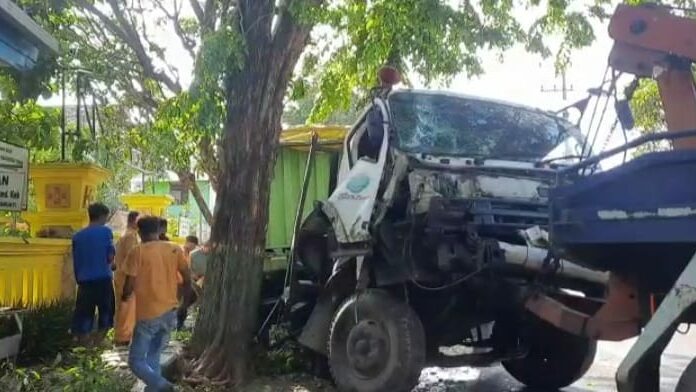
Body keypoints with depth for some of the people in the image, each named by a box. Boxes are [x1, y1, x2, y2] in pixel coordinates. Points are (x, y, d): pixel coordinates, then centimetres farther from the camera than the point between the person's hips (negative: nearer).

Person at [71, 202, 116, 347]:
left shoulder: (77, 236, 9)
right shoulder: (105, 231, -2)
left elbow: (75, 262, 13)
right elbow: (110, 256, -6)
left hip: (84, 281, 3)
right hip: (103, 279, -3)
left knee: (83, 319, 5)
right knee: (105, 318, 11)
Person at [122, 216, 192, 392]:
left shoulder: (137, 252, -8)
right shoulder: (175, 249, 3)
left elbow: (130, 285, -10)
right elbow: (188, 278, 5)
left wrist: (125, 296, 12)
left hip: (148, 314, -5)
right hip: (170, 312, 5)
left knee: (136, 361, 3)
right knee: (153, 357, 21)